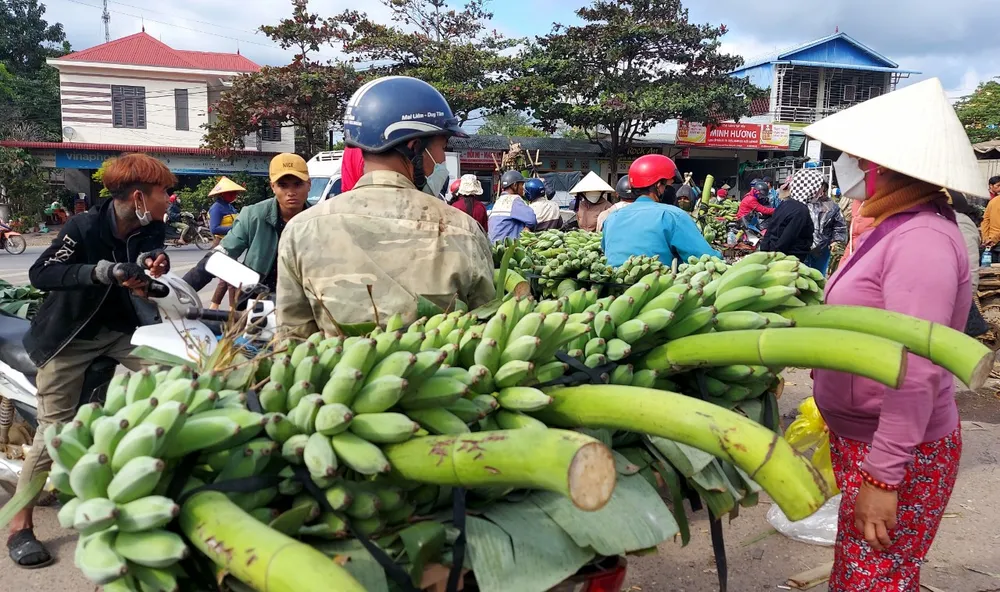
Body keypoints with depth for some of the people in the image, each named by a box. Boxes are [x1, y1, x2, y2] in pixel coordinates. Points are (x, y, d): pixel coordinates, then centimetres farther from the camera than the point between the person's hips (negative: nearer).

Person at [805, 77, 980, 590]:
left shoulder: (922, 239, -22)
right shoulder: (896, 229, 7)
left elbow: (916, 372, -28)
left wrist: (882, 476, -26)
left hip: (897, 453, -9)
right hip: (862, 437, 9)